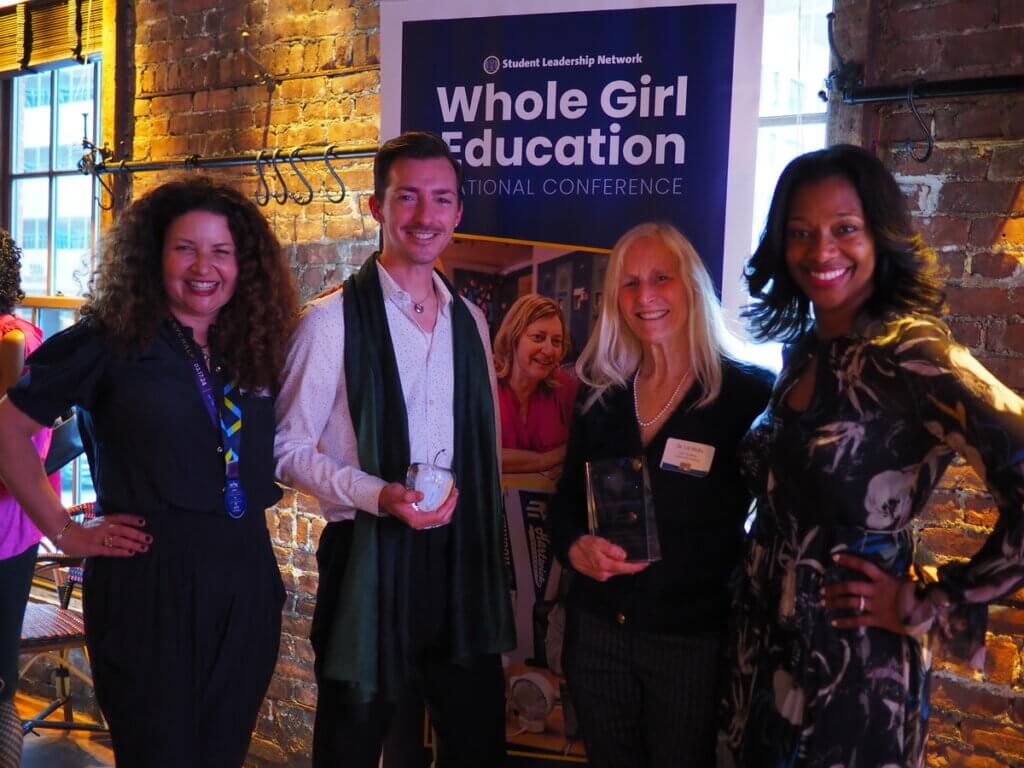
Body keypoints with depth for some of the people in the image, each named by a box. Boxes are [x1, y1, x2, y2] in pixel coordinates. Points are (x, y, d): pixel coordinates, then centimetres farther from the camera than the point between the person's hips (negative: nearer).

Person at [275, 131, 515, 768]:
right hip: (370, 560, -5)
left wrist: (492, 556, 15)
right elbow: (289, 449, -8)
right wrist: (377, 494, -22)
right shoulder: (333, 320, -9)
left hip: (463, 560, 5)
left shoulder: (470, 320, 9)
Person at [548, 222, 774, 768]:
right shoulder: (601, 395, 5)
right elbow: (566, 500, 10)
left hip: (695, 638, -4)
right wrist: (575, 547, -11)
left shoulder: (748, 395, -9)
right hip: (596, 629, 4)